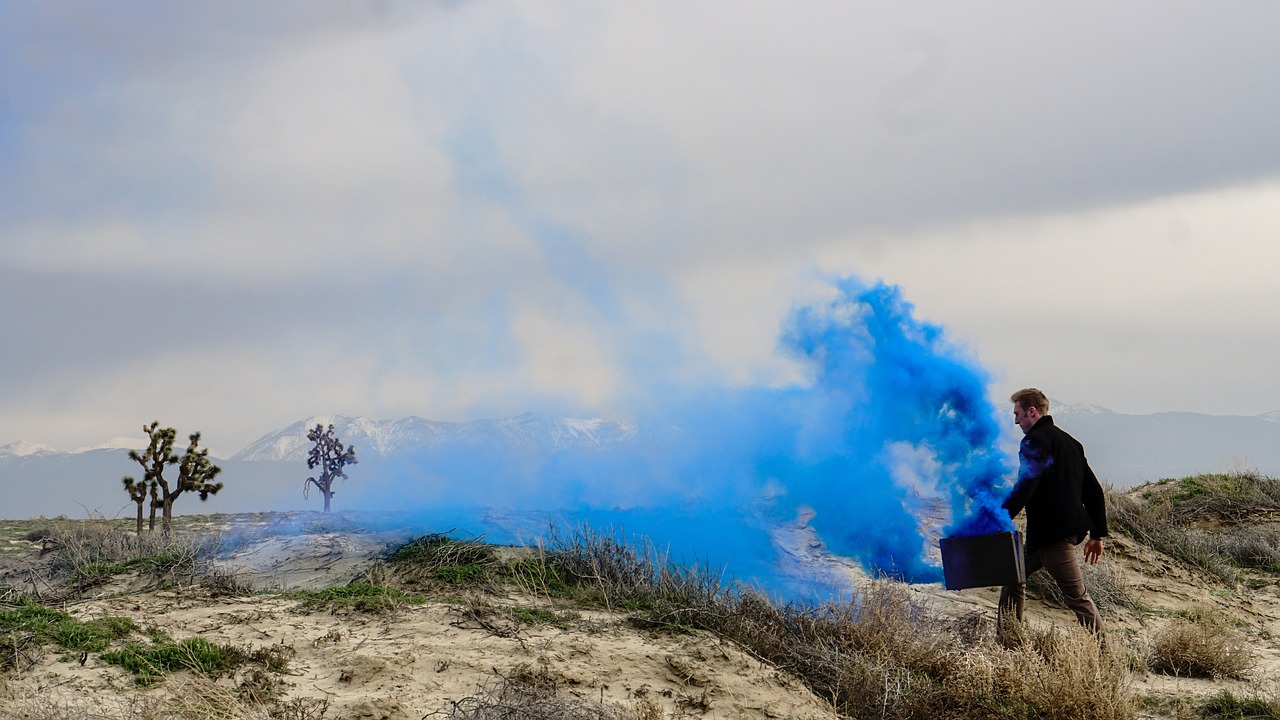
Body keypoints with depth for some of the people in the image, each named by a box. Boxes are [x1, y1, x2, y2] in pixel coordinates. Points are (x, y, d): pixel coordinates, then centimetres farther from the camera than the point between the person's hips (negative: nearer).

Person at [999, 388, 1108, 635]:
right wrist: (1097, 533, 21)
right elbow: (1093, 490, 19)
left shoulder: (1035, 441, -9)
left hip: (1052, 532, -10)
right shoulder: (1068, 441, 20)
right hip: (1070, 527, 10)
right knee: (1012, 576, 17)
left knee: (1077, 596, -6)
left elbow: (1023, 489, -21)